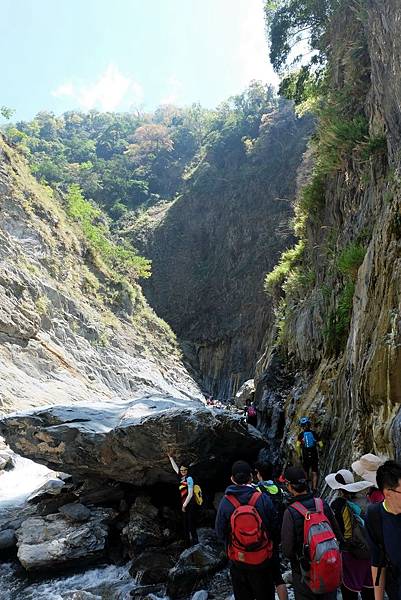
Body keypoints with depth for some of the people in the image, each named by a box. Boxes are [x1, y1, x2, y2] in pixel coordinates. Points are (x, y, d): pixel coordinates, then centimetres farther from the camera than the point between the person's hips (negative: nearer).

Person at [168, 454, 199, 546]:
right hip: (185, 505, 8)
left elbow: (190, 494, -14)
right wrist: (170, 457, 24)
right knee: (185, 525, 13)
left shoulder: (189, 479, -11)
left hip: (190, 505, -8)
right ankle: (188, 543, 22)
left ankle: (195, 543, -3)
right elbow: (175, 467, 22)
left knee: (191, 526, -8)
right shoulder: (182, 477, 10)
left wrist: (184, 505, -11)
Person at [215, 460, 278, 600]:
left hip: (238, 562, 0)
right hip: (263, 561, 0)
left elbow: (220, 533, -6)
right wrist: (272, 548, 12)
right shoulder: (263, 499, -19)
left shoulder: (225, 502, -17)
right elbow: (275, 528, -8)